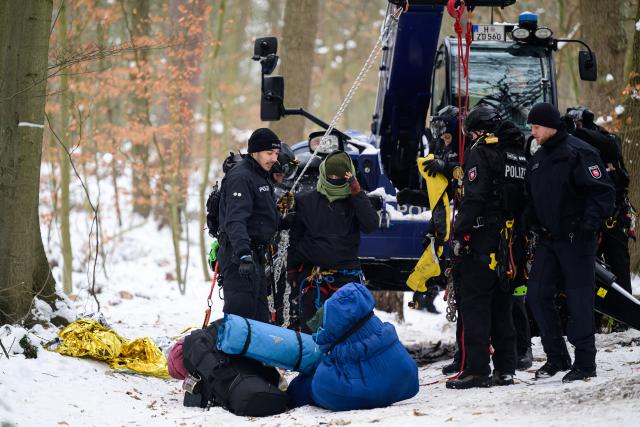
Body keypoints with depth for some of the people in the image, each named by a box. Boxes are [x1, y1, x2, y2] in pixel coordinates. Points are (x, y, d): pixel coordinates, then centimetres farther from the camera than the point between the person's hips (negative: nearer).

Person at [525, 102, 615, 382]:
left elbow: (603, 191, -14)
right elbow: (533, 199, 23)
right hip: (548, 239, 8)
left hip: (576, 237, -8)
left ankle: (585, 362, 4)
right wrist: (529, 223, 8)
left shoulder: (578, 153, -10)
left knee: (579, 299, -4)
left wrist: (591, 220, -25)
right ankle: (556, 357, 13)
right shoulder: (538, 159, 15)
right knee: (537, 294, 3)